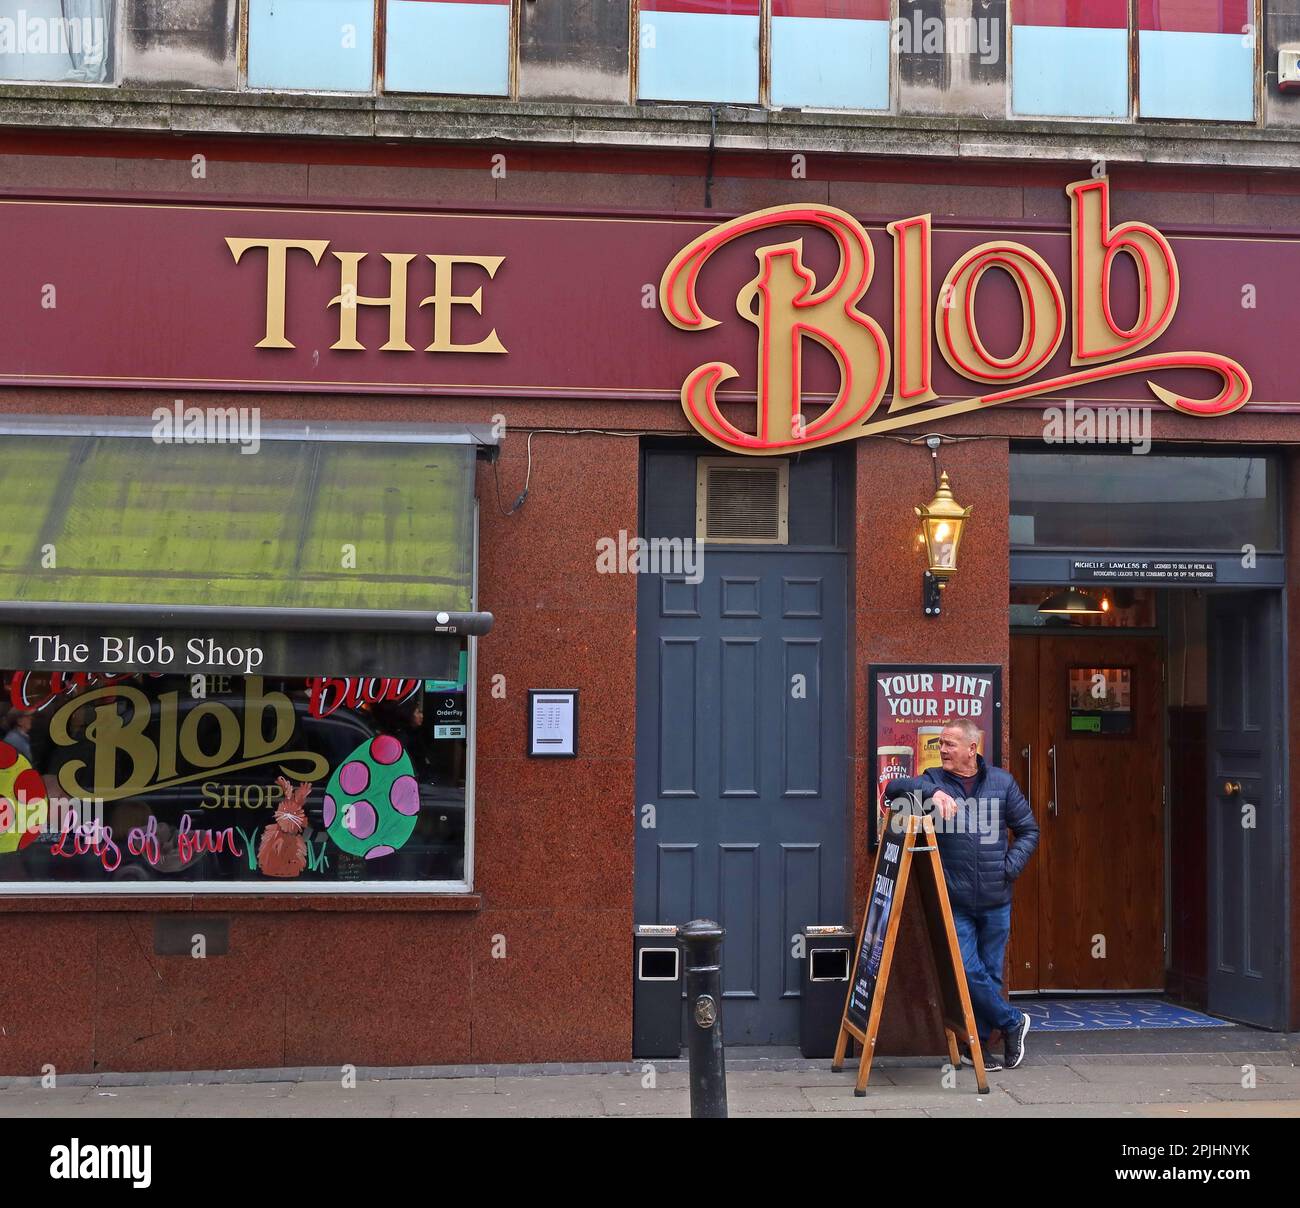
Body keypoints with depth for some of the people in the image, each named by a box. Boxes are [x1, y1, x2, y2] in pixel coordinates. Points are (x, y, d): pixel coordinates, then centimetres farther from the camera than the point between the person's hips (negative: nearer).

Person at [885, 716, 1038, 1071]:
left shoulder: (1001, 782, 6)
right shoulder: (934, 780, 2)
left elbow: (1028, 830, 12)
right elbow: (894, 788, -15)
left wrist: (1010, 867, -2)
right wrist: (933, 792, -30)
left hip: (996, 901, 2)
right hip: (955, 902, -2)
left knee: (990, 973, 8)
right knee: (969, 972, -8)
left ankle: (978, 1043, 22)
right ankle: (1011, 1022, 15)